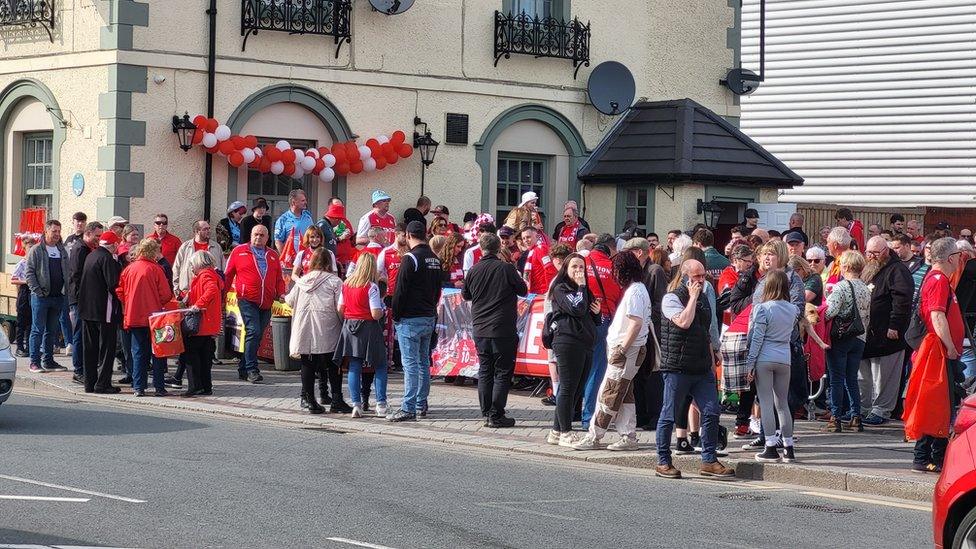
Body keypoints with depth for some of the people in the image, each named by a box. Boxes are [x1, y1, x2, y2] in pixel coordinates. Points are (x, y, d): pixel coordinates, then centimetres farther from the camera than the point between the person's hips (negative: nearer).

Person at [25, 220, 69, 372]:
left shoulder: (62, 251, 12)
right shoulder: (36, 250, -4)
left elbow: (67, 272, 17)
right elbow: (29, 273, -7)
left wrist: (65, 290, 5)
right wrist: (37, 291, -14)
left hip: (58, 297, 5)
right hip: (41, 297, -5)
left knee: (52, 331, 10)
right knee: (38, 330, -3)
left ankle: (48, 360, 16)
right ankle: (35, 361, 0)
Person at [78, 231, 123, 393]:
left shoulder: (90, 256, 10)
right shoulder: (107, 258, -16)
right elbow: (113, 283, -22)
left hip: (87, 308, 8)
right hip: (104, 309, -8)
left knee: (90, 348, 12)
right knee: (106, 347, -2)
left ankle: (90, 383, 15)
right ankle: (103, 383, -4)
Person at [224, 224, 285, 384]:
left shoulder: (273, 255, 17)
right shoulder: (239, 251, 7)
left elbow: (279, 279, 19)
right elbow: (228, 274, 9)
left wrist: (281, 293, 2)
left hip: (266, 303, 5)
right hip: (247, 300, -5)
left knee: (257, 336, 7)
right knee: (253, 332, -16)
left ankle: (243, 369, 17)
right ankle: (251, 369, -14)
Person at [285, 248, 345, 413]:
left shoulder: (302, 281, 7)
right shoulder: (334, 281, -4)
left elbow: (290, 301, 18)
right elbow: (340, 307, -8)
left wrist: (284, 297, 41)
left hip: (305, 331, 3)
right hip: (327, 332, -3)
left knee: (307, 364, 8)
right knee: (333, 365, 5)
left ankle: (308, 399, 9)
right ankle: (336, 399, 3)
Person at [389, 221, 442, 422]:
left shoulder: (410, 258, -14)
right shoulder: (435, 259, 11)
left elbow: (400, 291, -14)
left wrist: (396, 316, -4)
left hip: (410, 319, -8)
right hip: (429, 318, 8)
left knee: (410, 364, -8)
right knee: (424, 362, 14)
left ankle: (408, 409, -10)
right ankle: (421, 404, 21)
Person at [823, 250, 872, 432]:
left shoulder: (841, 287, -14)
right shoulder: (866, 289, 7)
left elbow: (831, 311, -24)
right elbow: (867, 316, 12)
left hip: (840, 338, -6)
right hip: (859, 339, 6)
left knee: (836, 380, -1)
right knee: (852, 379, 12)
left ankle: (835, 419, -2)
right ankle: (856, 418, 11)